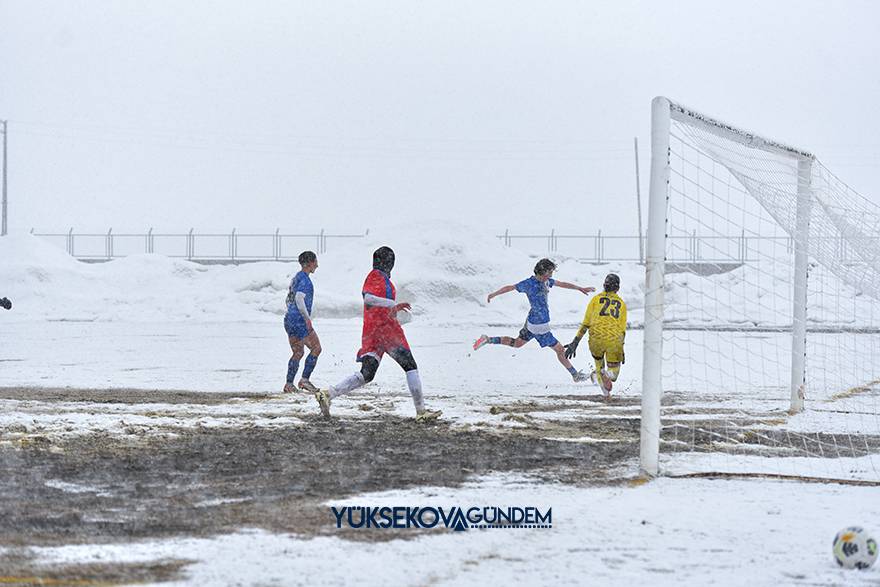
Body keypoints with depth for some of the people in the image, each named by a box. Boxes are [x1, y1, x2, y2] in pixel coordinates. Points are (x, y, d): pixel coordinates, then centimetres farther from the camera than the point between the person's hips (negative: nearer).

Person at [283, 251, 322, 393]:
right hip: (299, 321, -9)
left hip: (289, 319, 9)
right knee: (316, 348, -1)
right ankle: (305, 379, -5)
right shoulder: (304, 279, -12)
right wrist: (307, 318, -22)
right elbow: (299, 298, -24)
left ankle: (289, 384, 7)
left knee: (297, 353, 12)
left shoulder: (295, 278, 17)